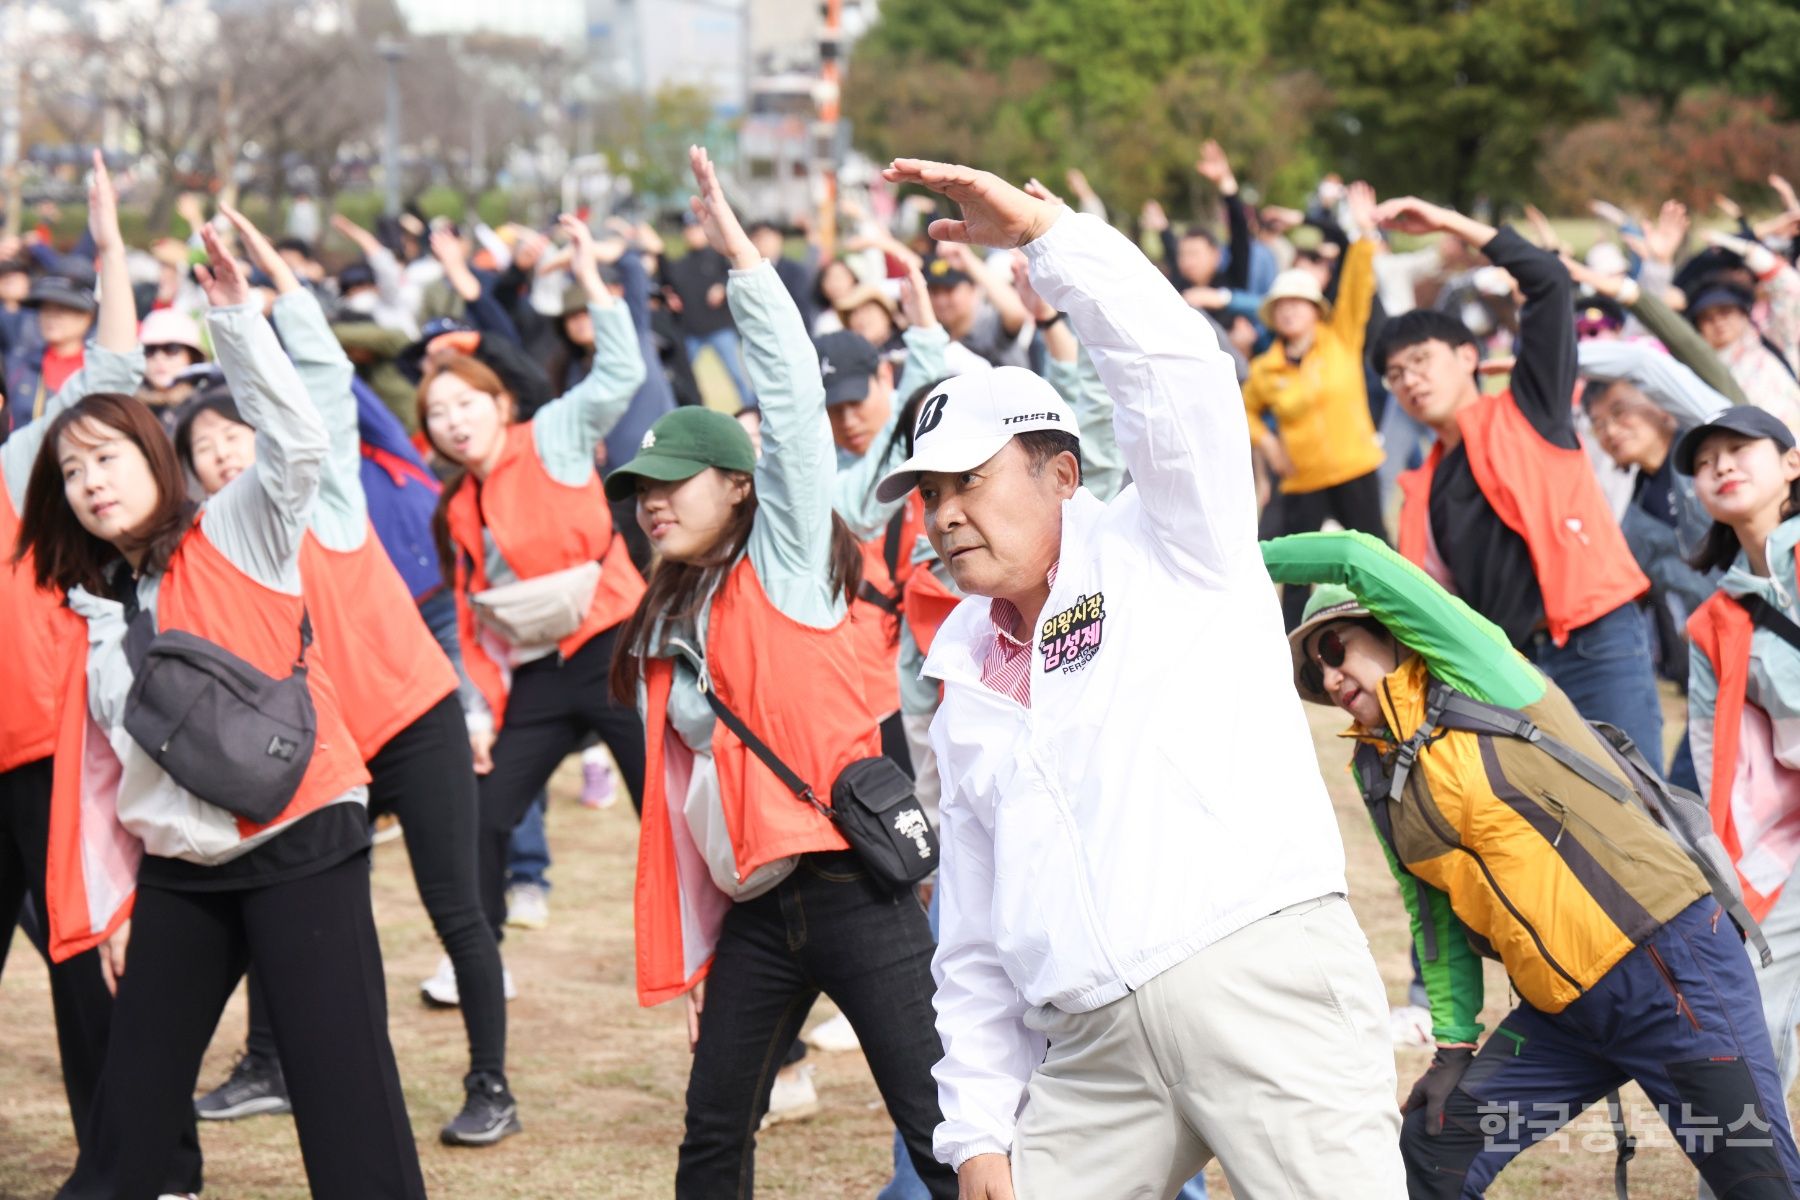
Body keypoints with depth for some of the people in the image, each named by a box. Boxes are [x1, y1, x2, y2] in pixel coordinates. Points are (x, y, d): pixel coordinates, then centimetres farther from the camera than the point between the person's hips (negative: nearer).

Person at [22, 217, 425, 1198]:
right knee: (128, 1109, 13)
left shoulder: (236, 539, -2)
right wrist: (103, 901, 9)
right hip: (179, 871, 6)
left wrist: (235, 318, -24)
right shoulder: (96, 616, 12)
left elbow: (297, 442, -19)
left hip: (299, 845, -6)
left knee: (345, 1097, -8)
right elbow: (93, 775, 15)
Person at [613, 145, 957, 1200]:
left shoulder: (786, 564, 0)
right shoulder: (663, 633, 18)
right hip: (756, 912, 8)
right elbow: (677, 801, 18)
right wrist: (686, 954, 14)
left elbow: (796, 398, -13)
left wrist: (742, 256, -19)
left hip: (854, 885, -7)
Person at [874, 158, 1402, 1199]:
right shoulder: (968, 689, 23)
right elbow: (976, 947, 22)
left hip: (1263, 979, -6)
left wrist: (1045, 231, -12)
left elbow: (1178, 370, -11)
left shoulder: (1169, 554, 8)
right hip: (1093, 1051, 6)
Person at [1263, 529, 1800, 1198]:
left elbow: (1361, 560, -15)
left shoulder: (1471, 676, -5)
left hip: (1671, 964, -7)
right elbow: (1436, 917, 17)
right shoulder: (1378, 775, 14)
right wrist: (1453, 1043, 9)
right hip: (1560, 1010, 8)